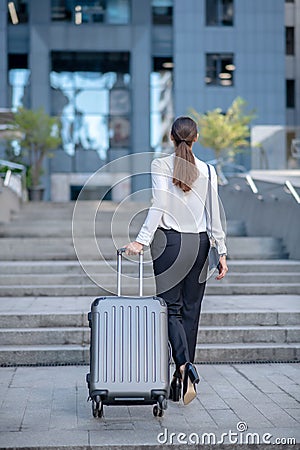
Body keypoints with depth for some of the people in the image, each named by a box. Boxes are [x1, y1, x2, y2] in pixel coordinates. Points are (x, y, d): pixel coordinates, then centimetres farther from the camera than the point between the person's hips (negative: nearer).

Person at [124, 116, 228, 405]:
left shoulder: (160, 165, -3)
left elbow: (158, 206, -14)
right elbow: (214, 215, 3)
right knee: (190, 310, 9)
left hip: (171, 241, -3)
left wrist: (142, 240, -15)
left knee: (171, 308, 2)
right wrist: (221, 253, 7)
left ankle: (184, 364, -22)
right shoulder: (207, 170, 5)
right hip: (199, 243, 3)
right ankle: (182, 379, 14)